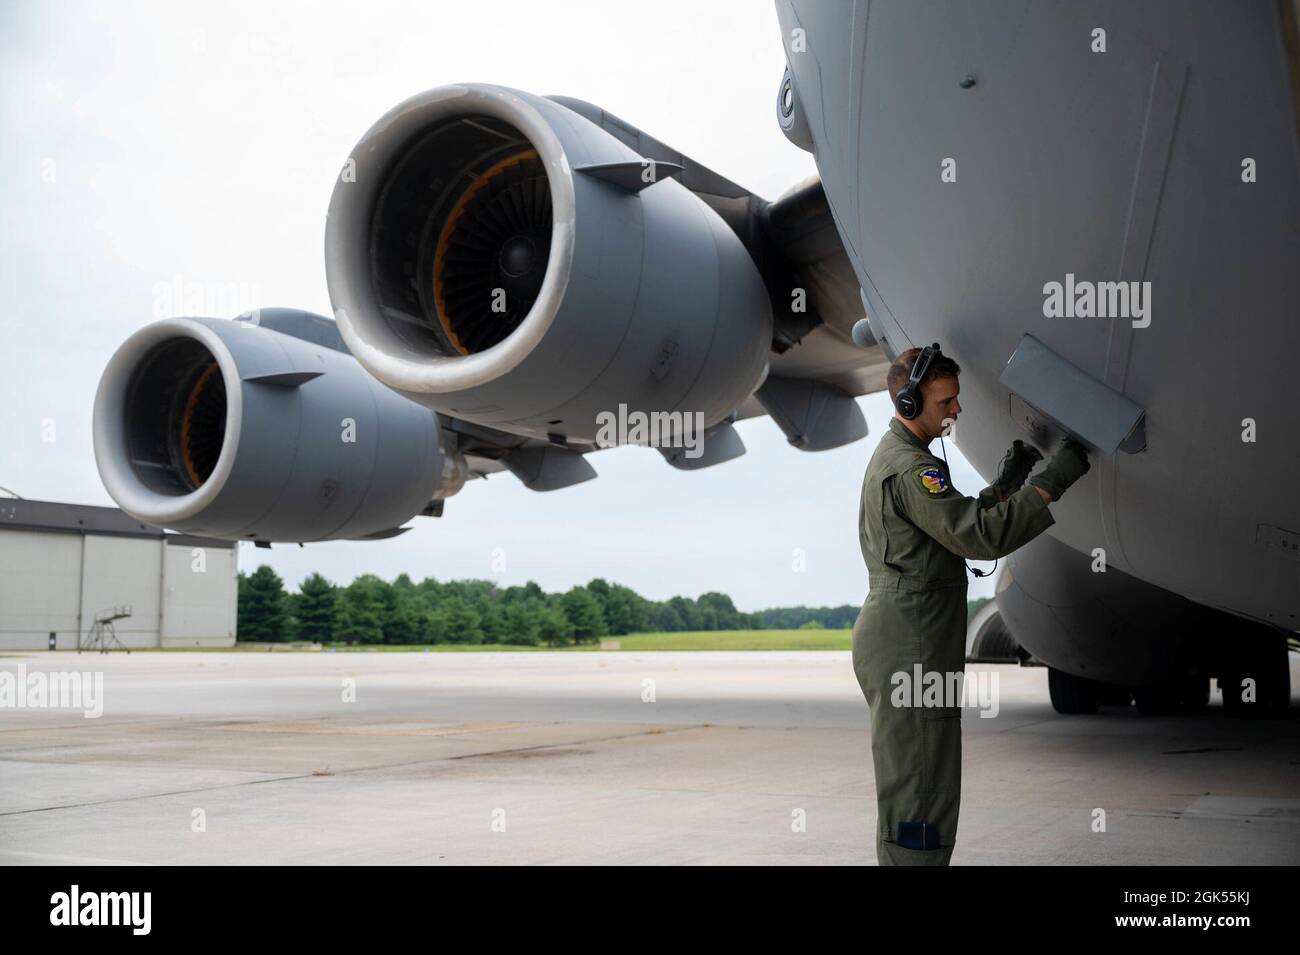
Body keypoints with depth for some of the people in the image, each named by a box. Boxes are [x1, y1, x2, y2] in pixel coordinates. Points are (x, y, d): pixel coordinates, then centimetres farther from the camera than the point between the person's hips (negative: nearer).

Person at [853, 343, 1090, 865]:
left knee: (924, 785, 17)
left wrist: (1003, 485, 11)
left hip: (908, 643, 11)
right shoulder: (909, 467, -16)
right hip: (908, 649, -11)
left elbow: (955, 527, 21)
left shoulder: (895, 455, 19)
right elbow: (980, 537, -25)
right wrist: (1052, 481, -21)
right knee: (916, 788, -7)